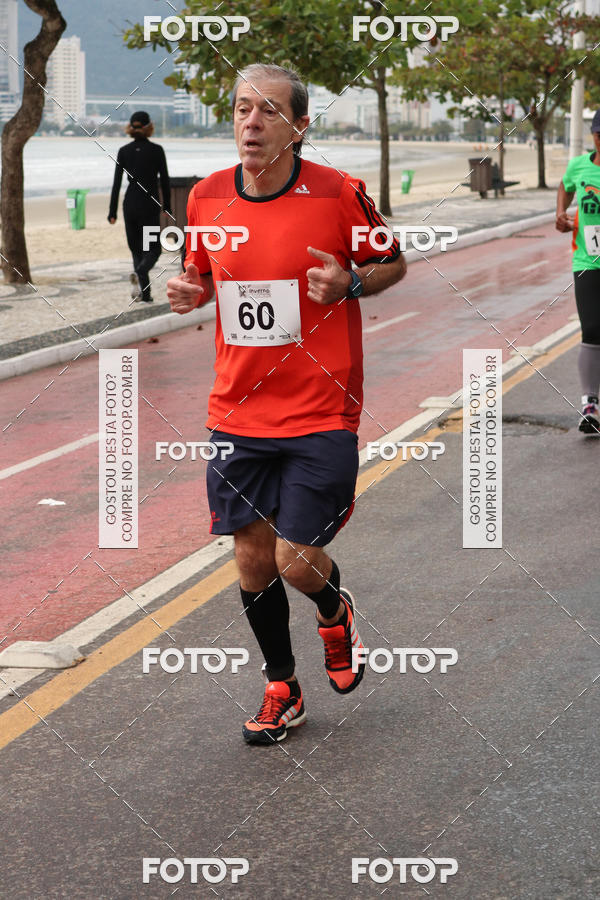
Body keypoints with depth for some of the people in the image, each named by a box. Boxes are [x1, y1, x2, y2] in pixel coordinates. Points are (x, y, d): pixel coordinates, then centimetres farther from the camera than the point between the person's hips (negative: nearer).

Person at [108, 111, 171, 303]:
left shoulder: (124, 151, 1)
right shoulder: (156, 150, -7)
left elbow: (117, 183, 0)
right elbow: (164, 179, -2)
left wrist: (112, 212, 4)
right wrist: (167, 206, 11)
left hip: (130, 203, 3)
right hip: (149, 204, -3)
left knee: (137, 248, 14)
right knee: (153, 249, 5)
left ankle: (144, 293, 9)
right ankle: (138, 274, -25)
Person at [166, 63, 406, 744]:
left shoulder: (338, 193, -10)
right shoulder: (207, 198, 2)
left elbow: (392, 262, 5)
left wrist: (348, 284, -15)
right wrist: (188, 290, -4)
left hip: (320, 414, -4)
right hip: (237, 415, 4)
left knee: (297, 563, -7)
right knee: (252, 561, 8)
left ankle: (335, 612, 31)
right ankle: (281, 691, 29)